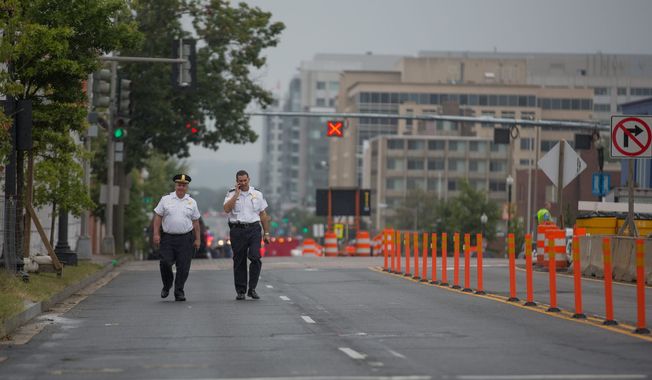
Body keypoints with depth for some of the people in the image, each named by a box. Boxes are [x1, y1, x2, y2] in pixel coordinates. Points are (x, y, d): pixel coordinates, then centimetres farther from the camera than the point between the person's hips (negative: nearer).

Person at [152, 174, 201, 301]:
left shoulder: (192, 202, 10)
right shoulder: (165, 200, 6)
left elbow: (195, 222, 12)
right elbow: (158, 217, 5)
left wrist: (198, 239, 8)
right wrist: (156, 234, -4)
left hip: (186, 239, 1)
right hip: (168, 237, -1)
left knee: (183, 267, -2)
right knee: (165, 263, -10)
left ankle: (179, 292, 9)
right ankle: (167, 286, 16)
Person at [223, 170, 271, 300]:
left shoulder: (257, 194, 11)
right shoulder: (231, 194, 6)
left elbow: (263, 215, 14)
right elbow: (227, 209, -13)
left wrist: (266, 233, 10)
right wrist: (237, 193, -11)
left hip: (254, 229, 1)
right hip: (237, 230, -1)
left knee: (255, 257, -14)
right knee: (239, 261, 2)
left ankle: (252, 289, -5)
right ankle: (240, 291, 10)